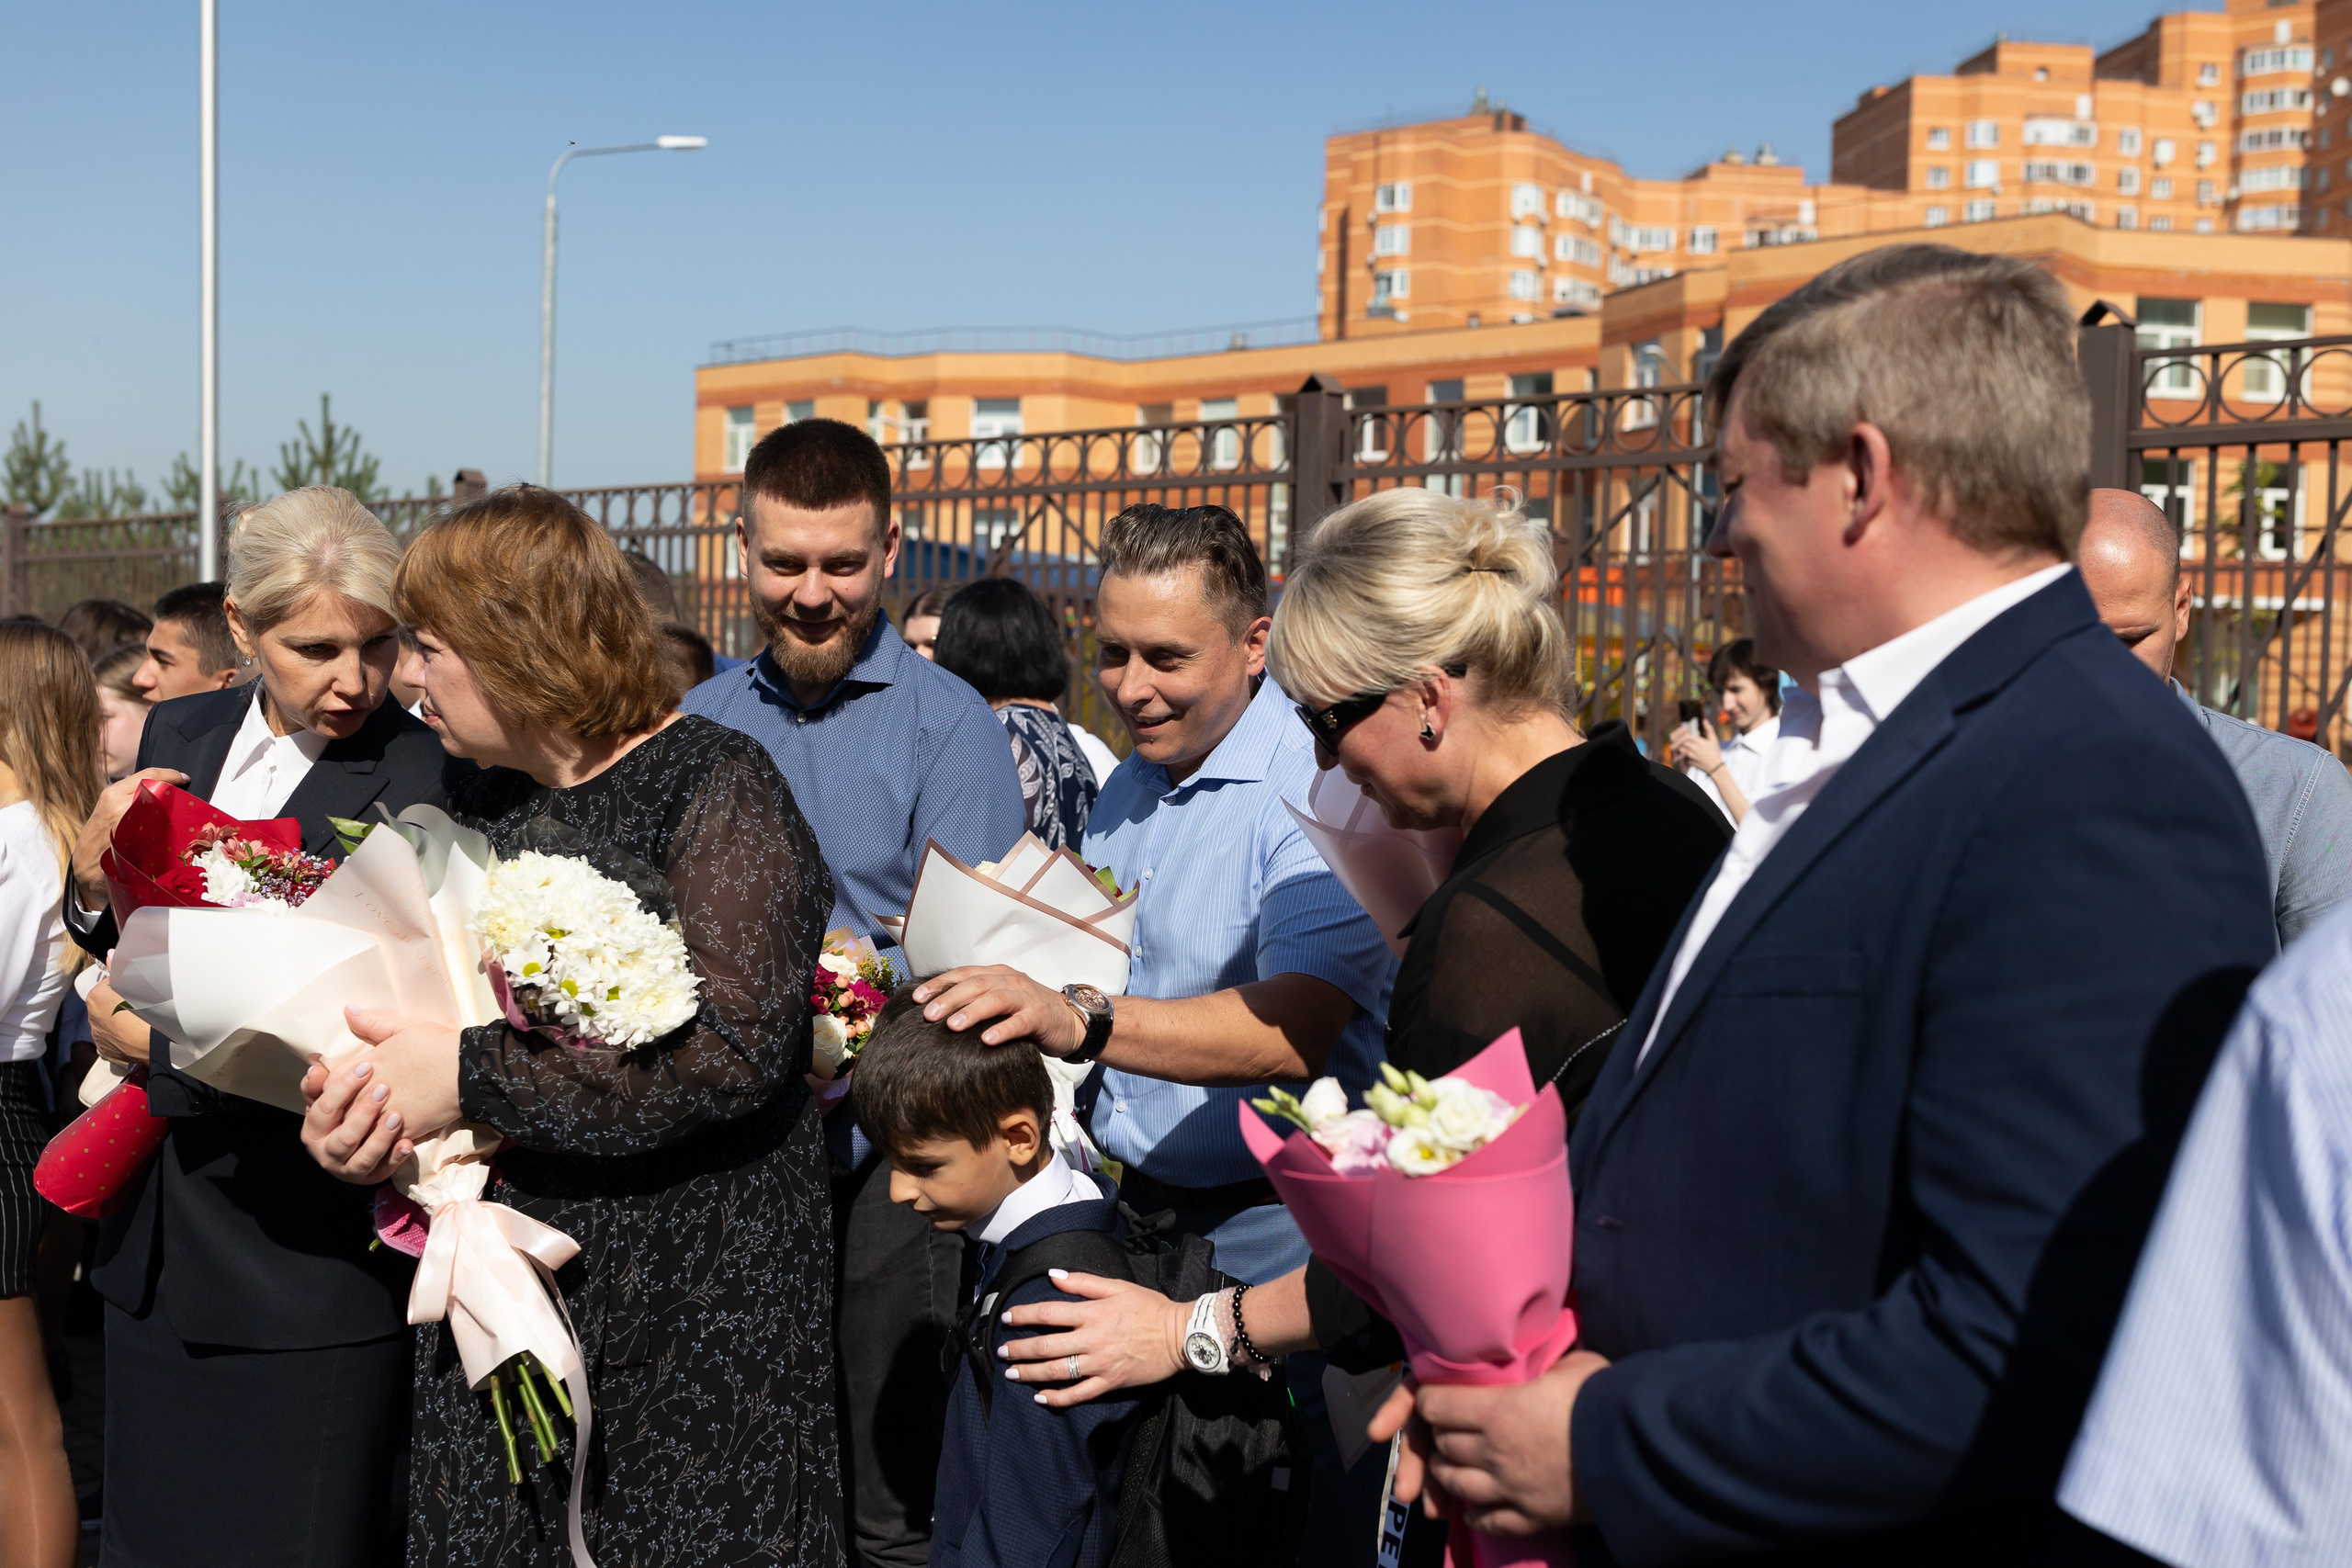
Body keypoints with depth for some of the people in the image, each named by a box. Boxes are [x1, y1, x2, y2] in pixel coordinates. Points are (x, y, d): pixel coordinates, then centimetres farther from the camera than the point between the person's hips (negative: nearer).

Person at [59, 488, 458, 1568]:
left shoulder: (416, 782, -17)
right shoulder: (179, 732, 5)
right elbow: (125, 953, 14)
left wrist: (153, 1043, -11)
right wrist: (95, 875, -7)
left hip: (309, 1261, -6)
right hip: (161, 1236, 7)